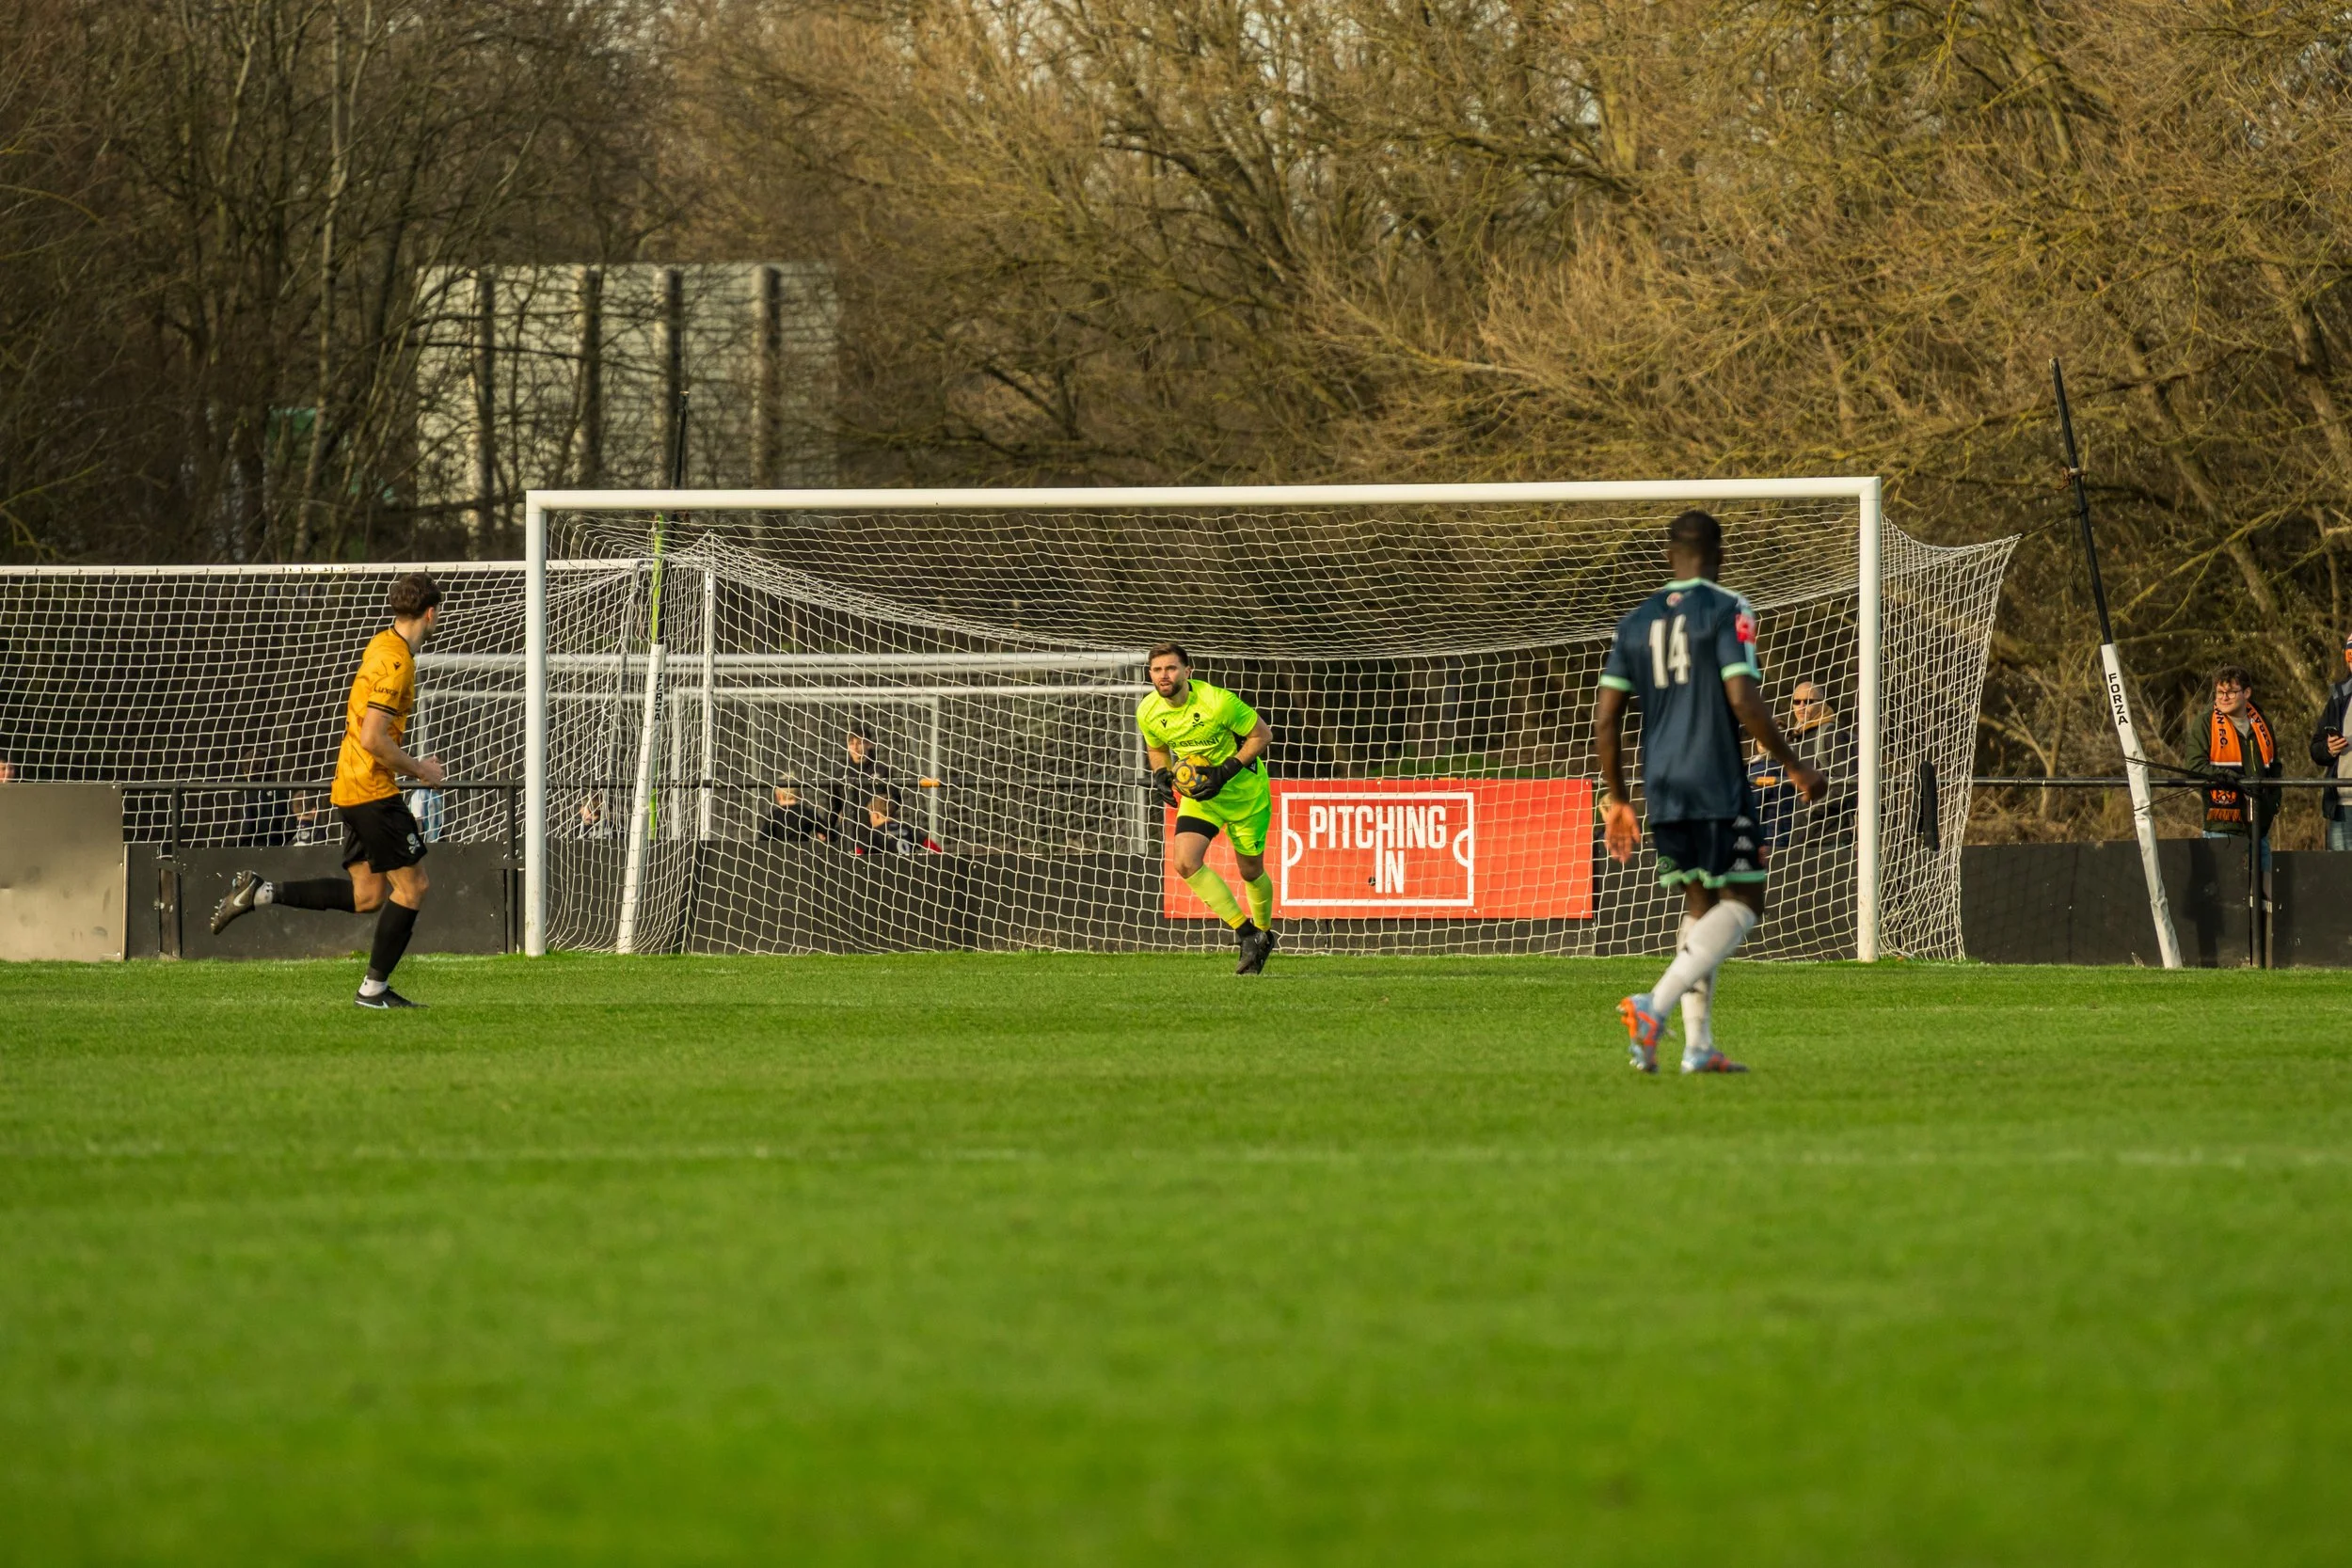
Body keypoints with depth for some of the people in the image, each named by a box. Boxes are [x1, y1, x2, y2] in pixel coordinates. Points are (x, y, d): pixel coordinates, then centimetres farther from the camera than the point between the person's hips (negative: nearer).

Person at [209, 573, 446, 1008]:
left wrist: (409, 766, 21)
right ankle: (375, 989, 1)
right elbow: (373, 739, -22)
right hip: (372, 790, -9)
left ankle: (260, 893, 6)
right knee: (412, 886, -3)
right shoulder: (395, 662, -17)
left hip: (351, 788, 9)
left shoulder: (383, 646, 14)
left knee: (367, 895, 10)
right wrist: (418, 770, -10)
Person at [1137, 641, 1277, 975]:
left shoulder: (1218, 702, -27)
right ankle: (1244, 931, -5)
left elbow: (1262, 735, -16)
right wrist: (1161, 775, -12)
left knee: (1250, 871, 8)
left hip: (1244, 792, -4)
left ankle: (1264, 933, 38)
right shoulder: (1148, 712, -12)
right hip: (1199, 796, 4)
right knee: (1186, 862, -18)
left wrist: (1226, 771, -25)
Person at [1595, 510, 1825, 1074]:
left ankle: (1698, 1045, 9)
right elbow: (1744, 700, -16)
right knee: (1742, 903, -2)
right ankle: (1657, 1004, -21)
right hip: (1718, 787, -6)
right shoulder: (1727, 611, -6)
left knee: (1700, 905, 15)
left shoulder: (1635, 622, 11)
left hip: (1662, 793, 6)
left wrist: (1616, 800, 17)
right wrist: (1793, 765, -5)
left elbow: (1605, 716, 9)